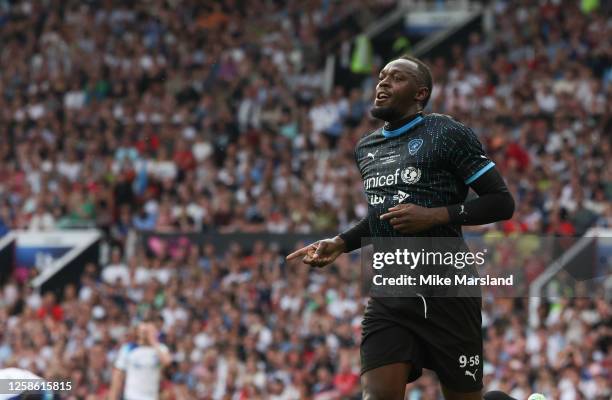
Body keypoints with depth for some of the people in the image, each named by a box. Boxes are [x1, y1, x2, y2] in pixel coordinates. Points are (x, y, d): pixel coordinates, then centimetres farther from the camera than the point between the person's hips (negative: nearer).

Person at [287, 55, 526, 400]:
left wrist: (435, 216, -17)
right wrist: (340, 244, 15)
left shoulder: (448, 134, -5)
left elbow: (502, 202, -7)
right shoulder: (366, 148, 16)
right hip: (388, 297, 5)